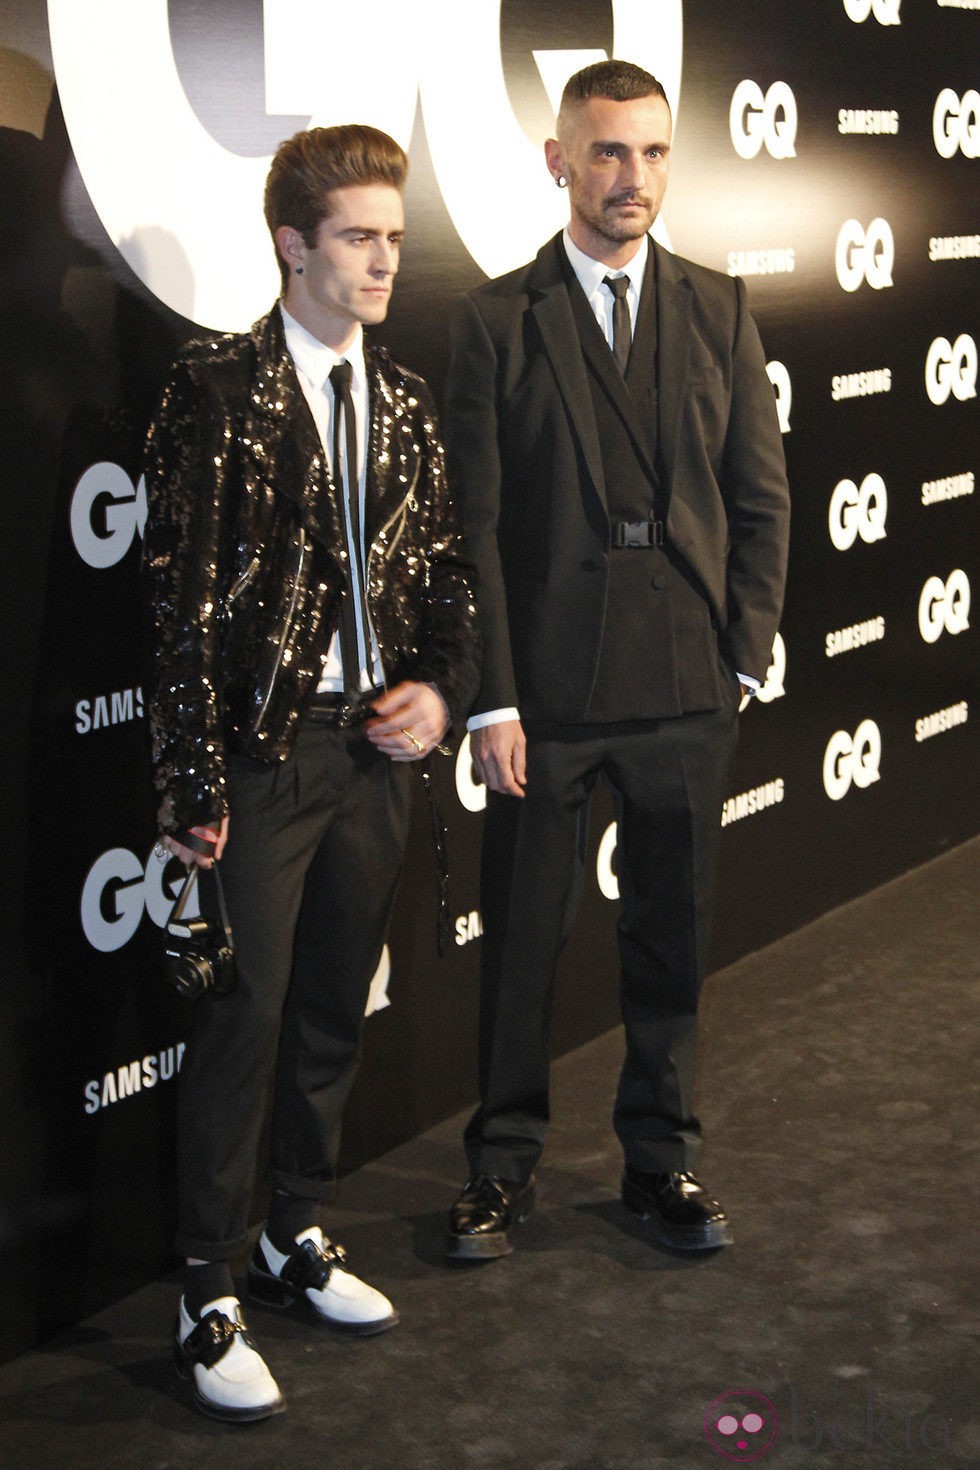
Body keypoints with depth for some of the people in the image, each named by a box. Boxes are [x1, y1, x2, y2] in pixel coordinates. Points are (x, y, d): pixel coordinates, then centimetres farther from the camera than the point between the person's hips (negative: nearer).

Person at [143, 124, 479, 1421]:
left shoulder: (405, 402, 9)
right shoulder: (218, 389, -9)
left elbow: (443, 567, 15)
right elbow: (183, 597, -12)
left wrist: (443, 687, -3)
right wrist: (196, 779, -15)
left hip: (376, 745, 6)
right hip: (265, 746, -6)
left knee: (334, 1010, 16)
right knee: (244, 1020, -1)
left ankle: (301, 1238, 34)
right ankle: (211, 1294, 13)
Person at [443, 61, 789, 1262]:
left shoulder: (719, 311, 6)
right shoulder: (498, 319, -3)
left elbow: (761, 498, 7)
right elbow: (475, 522, -5)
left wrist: (745, 659, 0)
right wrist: (491, 698, -10)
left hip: (686, 689, 2)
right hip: (543, 690, -2)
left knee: (670, 939, 12)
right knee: (520, 941, 9)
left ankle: (660, 1161, 29)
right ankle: (504, 1163, 26)